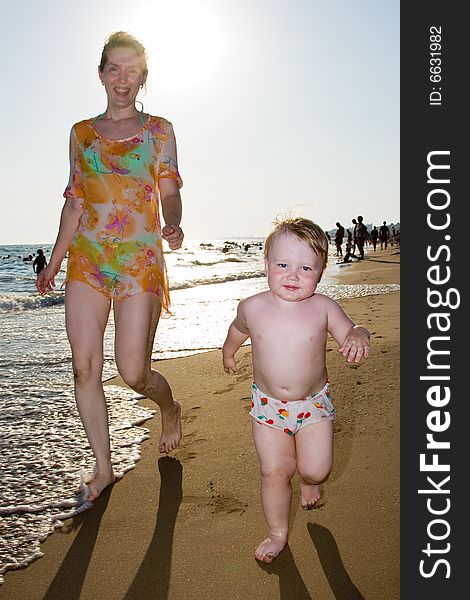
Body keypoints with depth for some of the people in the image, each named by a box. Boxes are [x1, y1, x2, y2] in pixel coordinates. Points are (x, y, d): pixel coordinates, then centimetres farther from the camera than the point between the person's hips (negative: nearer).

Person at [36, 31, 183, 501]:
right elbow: (74, 201, 16)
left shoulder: (158, 130, 5)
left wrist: (173, 225, -27)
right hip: (86, 260, 4)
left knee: (132, 373, -7)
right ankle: (103, 467, 15)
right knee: (84, 366, -2)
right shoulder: (81, 132, 14)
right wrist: (54, 262, 14)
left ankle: (170, 409, 30)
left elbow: (170, 192, -4)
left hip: (140, 260, -3)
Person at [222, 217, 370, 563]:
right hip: (268, 405, 1)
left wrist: (358, 337, -32)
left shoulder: (323, 307, -14)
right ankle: (278, 534, 27)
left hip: (314, 403, 0)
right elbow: (239, 329, 12)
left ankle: (309, 479, 38)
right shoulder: (253, 307, -9)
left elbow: (350, 331, -7)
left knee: (317, 470, -2)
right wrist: (229, 351, 30)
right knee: (273, 472, 4)